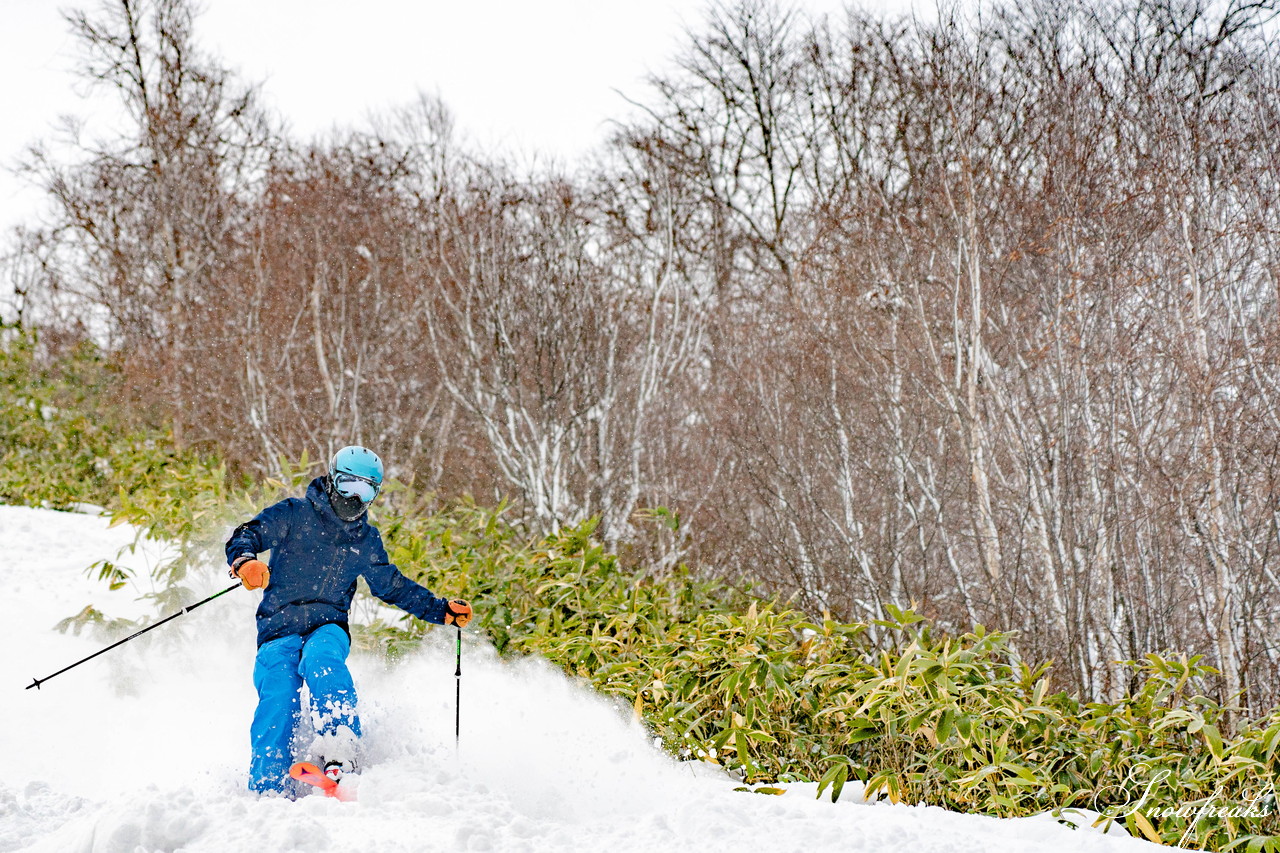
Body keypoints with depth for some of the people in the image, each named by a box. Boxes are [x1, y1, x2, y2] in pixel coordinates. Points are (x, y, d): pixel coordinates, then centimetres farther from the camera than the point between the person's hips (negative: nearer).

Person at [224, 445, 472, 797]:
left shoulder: (367, 541, 16)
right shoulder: (294, 515, 4)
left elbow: (394, 587, 27)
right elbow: (244, 536, -7)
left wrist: (443, 610, 17)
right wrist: (245, 560, -32)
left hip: (328, 627, 1)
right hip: (279, 631, -1)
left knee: (321, 660, -35)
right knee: (277, 704, -25)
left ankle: (340, 755, -50)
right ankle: (268, 792, -21)